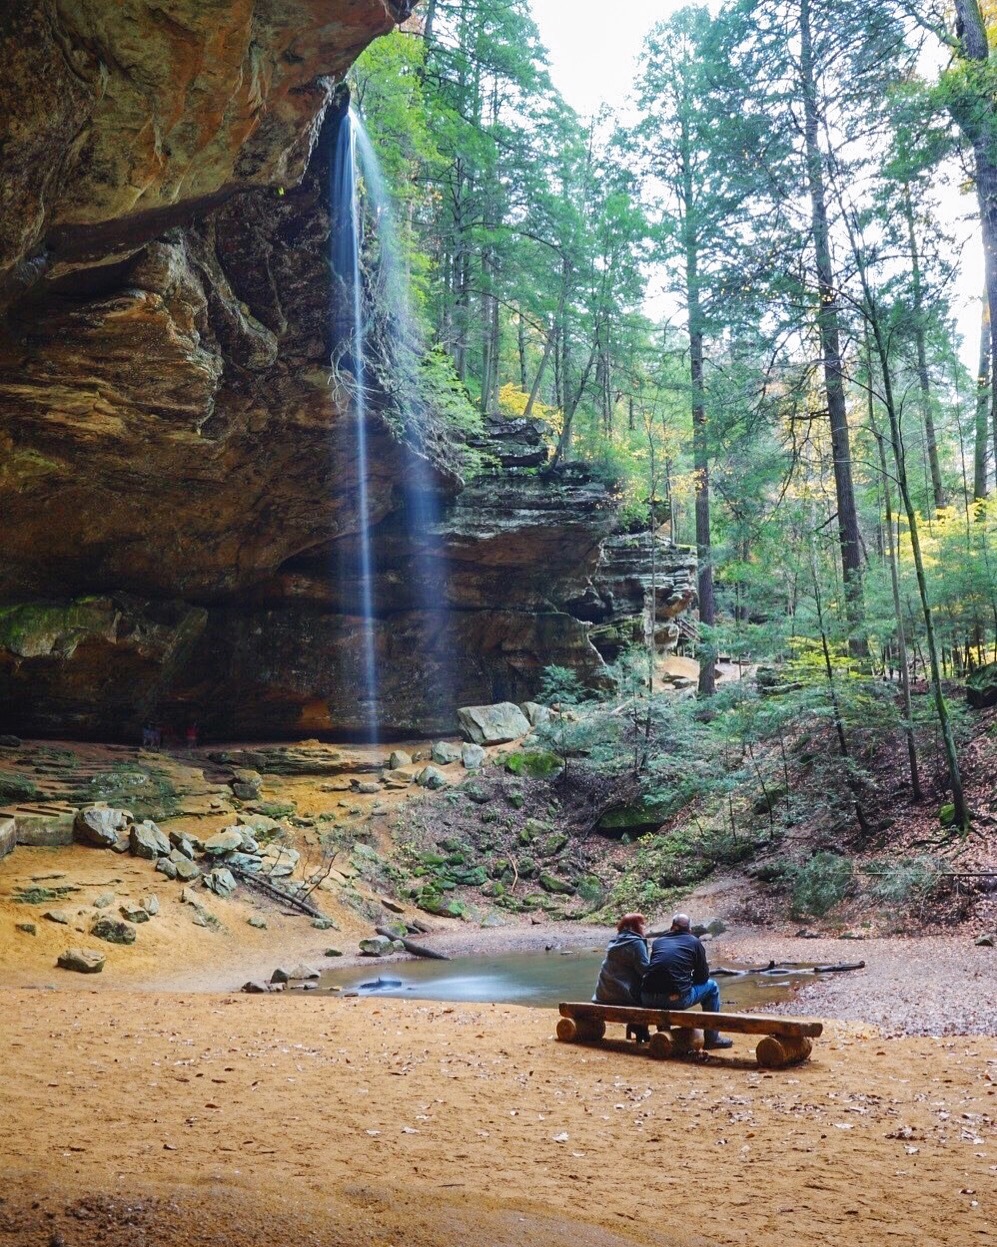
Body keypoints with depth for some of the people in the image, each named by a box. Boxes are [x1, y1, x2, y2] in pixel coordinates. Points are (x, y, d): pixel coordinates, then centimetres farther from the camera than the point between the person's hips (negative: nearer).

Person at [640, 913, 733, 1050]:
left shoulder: (658, 941, 19)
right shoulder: (694, 942, 11)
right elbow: (703, 977, 13)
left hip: (648, 999, 4)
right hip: (676, 999, -4)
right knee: (711, 986, 21)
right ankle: (712, 1038, 25)